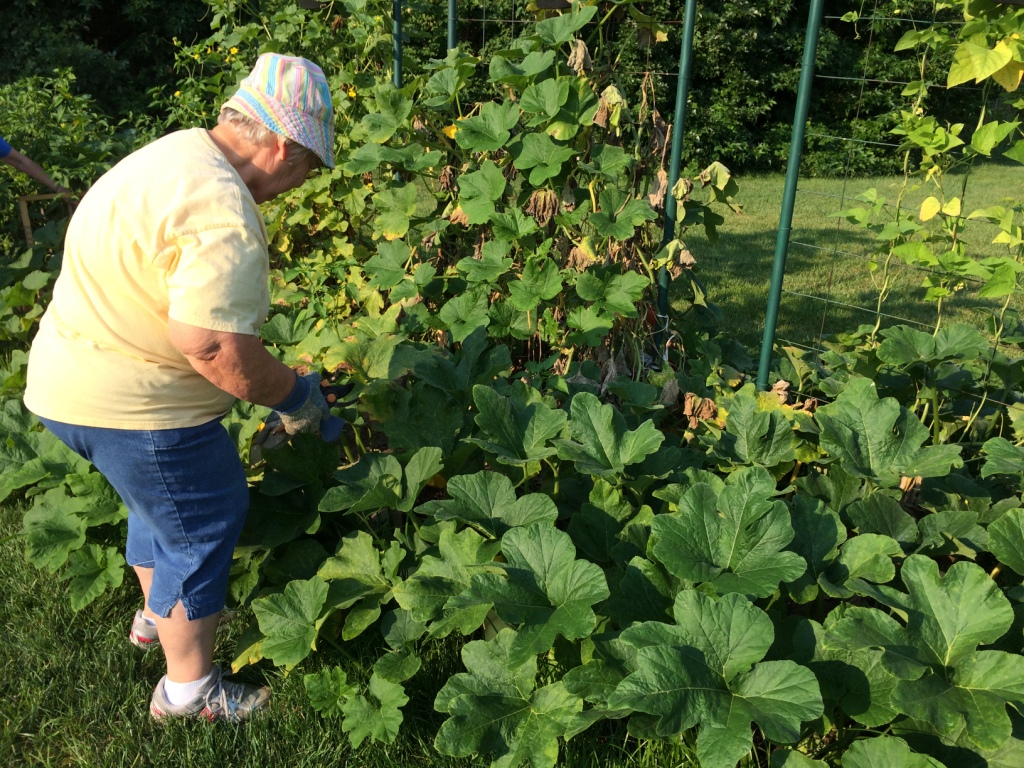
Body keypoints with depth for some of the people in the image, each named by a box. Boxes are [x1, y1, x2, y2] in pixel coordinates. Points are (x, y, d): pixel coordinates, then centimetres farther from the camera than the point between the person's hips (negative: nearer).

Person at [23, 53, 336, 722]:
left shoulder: (178, 153, 6)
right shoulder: (224, 212, -27)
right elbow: (215, 348, -31)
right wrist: (295, 397, -14)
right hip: (132, 406, -10)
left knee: (162, 505, 30)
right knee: (202, 530, 8)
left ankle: (156, 615, 53)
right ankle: (189, 690, 26)